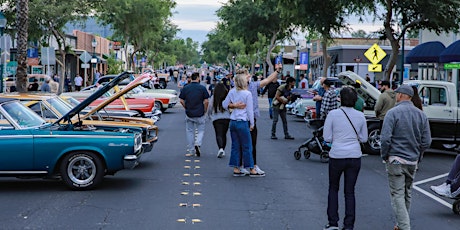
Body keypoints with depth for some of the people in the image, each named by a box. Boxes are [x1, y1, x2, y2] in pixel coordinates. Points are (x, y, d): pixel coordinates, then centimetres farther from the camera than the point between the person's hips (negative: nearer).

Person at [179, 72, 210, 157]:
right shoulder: (202, 88, -7)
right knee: (201, 131, 10)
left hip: (189, 114, 2)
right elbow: (206, 101, -9)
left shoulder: (185, 88, 0)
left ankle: (190, 150, 17)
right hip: (200, 114, -2)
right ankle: (197, 144, -14)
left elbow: (181, 101, 0)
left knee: (189, 131, 13)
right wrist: (204, 111, 5)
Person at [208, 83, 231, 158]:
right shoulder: (227, 97, -3)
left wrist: (210, 115, 22)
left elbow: (209, 108, 2)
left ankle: (221, 148, -27)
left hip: (216, 119, -2)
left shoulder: (213, 97, -3)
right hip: (227, 118, 2)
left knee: (219, 134, -3)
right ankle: (223, 151, 22)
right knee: (224, 134, 16)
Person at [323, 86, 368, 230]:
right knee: (350, 191, 10)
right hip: (355, 157, 2)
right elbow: (364, 138, 8)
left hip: (337, 156, -2)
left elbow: (326, 137, -6)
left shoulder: (333, 114, -9)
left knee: (333, 189, 16)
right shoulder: (360, 116, 0)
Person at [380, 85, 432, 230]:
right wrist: (417, 155, 16)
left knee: (397, 195, -4)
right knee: (407, 194, 17)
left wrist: (384, 155, -3)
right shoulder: (421, 115, 5)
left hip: (396, 160, -6)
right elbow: (426, 141, 4)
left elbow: (385, 138, -17)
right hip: (413, 161, 6)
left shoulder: (393, 113, -11)